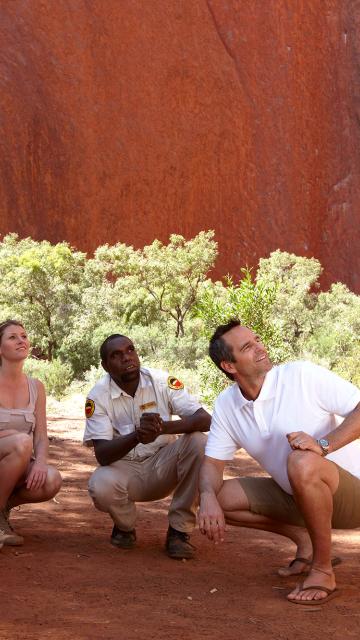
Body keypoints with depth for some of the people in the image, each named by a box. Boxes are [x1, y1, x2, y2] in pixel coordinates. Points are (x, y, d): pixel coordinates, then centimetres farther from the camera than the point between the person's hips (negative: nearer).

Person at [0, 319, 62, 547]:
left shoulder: (36, 387, 5)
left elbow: (41, 437, 1)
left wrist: (40, 461, -20)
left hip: (21, 466, 4)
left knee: (51, 480, -29)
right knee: (21, 441, -36)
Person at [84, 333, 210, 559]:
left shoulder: (162, 381, -12)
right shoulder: (98, 396, -14)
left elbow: (205, 419, -22)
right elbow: (102, 454, -23)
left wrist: (163, 427, -41)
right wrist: (137, 436, -43)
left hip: (163, 466, 1)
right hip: (124, 469, -1)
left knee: (198, 442, -27)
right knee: (100, 487, -35)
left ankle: (179, 529, -13)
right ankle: (125, 526, 3)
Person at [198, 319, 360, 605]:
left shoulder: (302, 375, -16)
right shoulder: (226, 405, 0)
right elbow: (213, 462, 2)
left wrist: (323, 444, -33)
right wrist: (208, 498, -20)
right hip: (297, 496, 7)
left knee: (302, 463, -37)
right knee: (224, 497, -5)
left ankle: (323, 570, -20)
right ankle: (305, 539, 12)